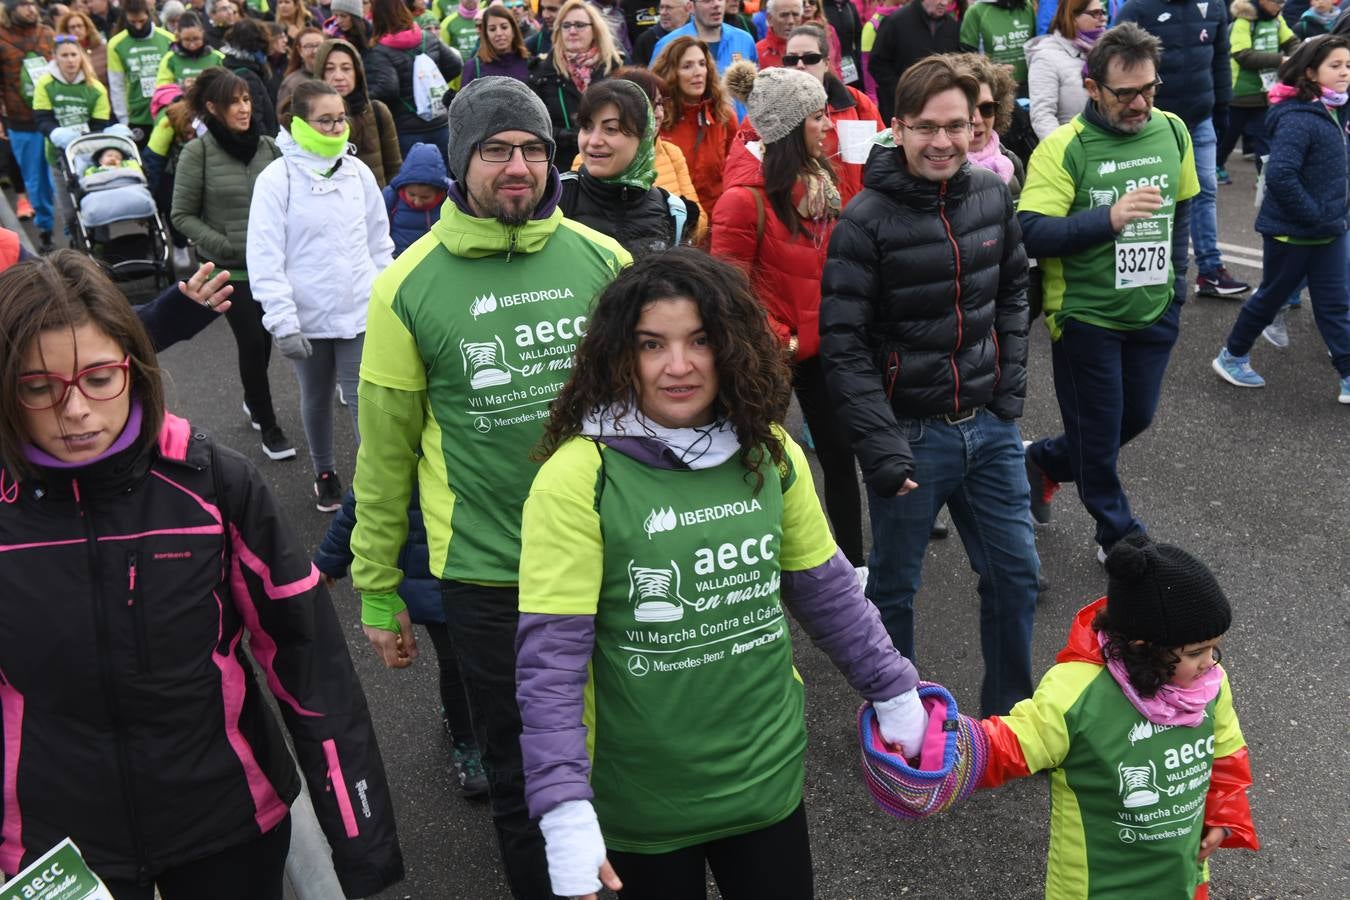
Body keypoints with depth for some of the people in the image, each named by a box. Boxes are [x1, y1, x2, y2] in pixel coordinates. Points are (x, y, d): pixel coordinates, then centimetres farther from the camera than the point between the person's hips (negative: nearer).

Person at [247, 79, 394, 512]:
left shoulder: (358, 171, 1)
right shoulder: (277, 178, -10)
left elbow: (380, 241, 9)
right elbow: (265, 257, -12)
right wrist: (282, 321, -16)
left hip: (360, 313, 1)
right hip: (309, 315, -1)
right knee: (316, 398, 17)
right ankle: (325, 472, 37)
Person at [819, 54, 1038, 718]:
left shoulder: (992, 194, 1)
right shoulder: (866, 220, -16)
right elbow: (844, 346, -17)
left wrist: (1011, 383, 5)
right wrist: (881, 448, -22)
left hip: (990, 425, 5)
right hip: (911, 433, -5)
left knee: (1015, 573, 14)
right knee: (894, 586, 11)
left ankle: (1007, 712, 35)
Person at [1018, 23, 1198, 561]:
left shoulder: (1172, 131, 0)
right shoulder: (1064, 147, -18)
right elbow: (1030, 234, -25)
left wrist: (1176, 276, 14)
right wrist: (1109, 219, -33)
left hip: (1155, 312, 6)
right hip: (1086, 316, -6)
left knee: (1136, 418, 19)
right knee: (1098, 435, 9)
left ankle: (1044, 462, 43)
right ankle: (1118, 535, 30)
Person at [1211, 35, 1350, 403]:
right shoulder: (1298, 119, -22)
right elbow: (1279, 176, -32)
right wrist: (1313, 215, -24)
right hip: (1292, 233, -8)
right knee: (1270, 298, 10)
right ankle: (1231, 357, 30)